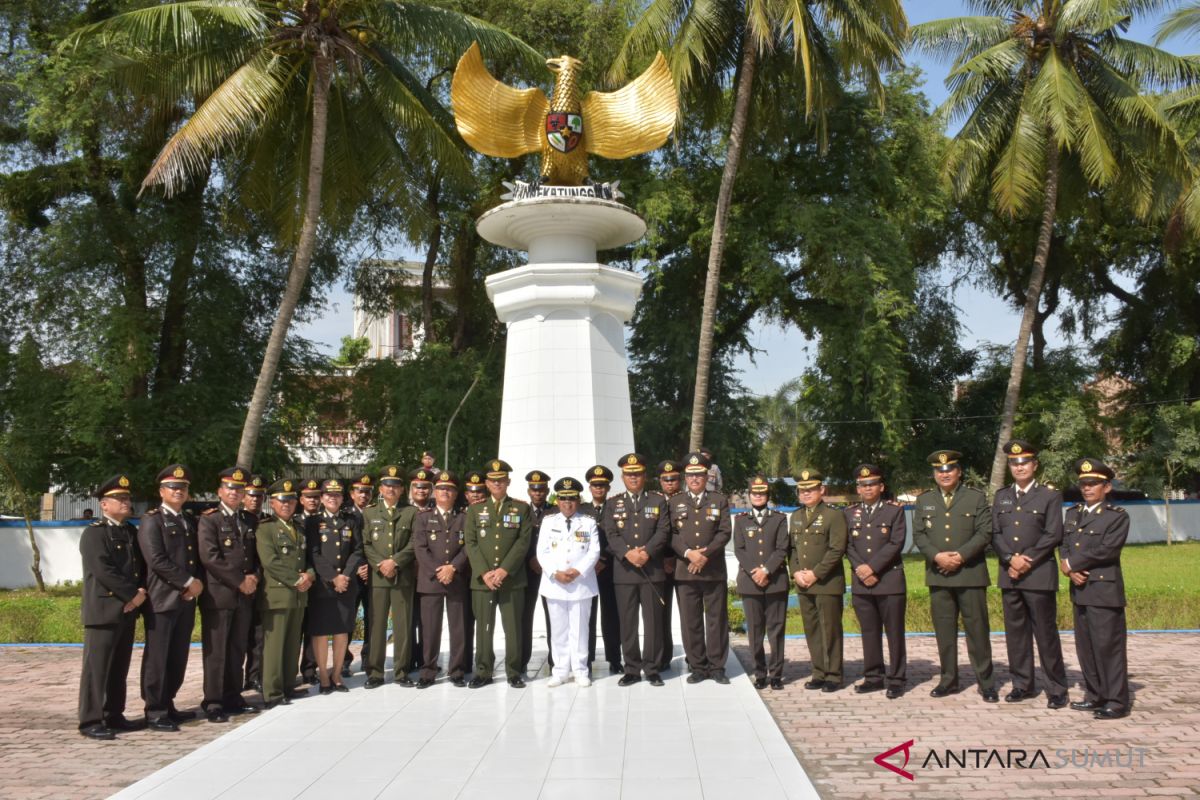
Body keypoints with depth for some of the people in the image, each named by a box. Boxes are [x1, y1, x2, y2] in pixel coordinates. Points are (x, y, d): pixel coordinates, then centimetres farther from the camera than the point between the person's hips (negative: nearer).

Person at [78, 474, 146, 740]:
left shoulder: (132, 532, 17)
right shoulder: (93, 533, -6)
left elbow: (141, 566, 17)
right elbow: (103, 571, -16)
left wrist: (141, 591, -2)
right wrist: (133, 594, -14)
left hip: (128, 610, 7)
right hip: (103, 610, -7)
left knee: (119, 668, 11)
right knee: (97, 667, -4)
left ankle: (114, 716, 18)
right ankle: (91, 721, 1)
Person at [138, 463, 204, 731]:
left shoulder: (190, 521, 18)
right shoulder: (152, 520, -5)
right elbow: (157, 560, -15)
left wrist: (198, 582, 0)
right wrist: (188, 582, -14)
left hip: (187, 599, 7)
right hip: (162, 599, -7)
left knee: (178, 657, 11)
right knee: (157, 657, 0)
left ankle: (168, 705, 21)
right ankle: (155, 712, 7)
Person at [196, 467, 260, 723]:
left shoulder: (251, 520, 15)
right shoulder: (208, 520, -4)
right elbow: (210, 557, -14)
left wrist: (254, 577, -2)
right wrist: (240, 581, -14)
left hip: (244, 596, 6)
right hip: (218, 595, -5)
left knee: (237, 651, 10)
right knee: (215, 652, 0)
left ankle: (233, 698, 19)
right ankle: (213, 702, 7)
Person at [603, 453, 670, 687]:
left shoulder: (658, 501, 9)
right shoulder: (612, 503, 11)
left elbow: (663, 531, -1)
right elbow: (610, 534, 0)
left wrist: (647, 552, -16)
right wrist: (628, 553, -17)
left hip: (652, 569, -1)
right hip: (624, 571, 1)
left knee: (653, 621, 2)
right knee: (627, 622, 3)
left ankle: (652, 668, 11)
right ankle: (632, 669, 12)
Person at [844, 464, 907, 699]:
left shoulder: (895, 510, 2)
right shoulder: (850, 513, 13)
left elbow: (896, 544, -7)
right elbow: (848, 545, 6)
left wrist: (872, 567, -14)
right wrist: (860, 568, -10)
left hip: (890, 581, -3)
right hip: (861, 583, 3)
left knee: (894, 633, 1)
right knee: (869, 632, 8)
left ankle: (896, 679, 7)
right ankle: (874, 677, 17)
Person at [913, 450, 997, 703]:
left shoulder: (976, 498, 6)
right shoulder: (924, 501, 13)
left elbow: (985, 532, -3)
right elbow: (918, 535, 6)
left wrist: (961, 555, -14)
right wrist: (937, 556, -11)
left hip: (970, 573, -2)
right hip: (938, 575, 3)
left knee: (977, 629, -1)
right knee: (944, 630, 6)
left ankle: (986, 683, 8)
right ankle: (948, 680, 15)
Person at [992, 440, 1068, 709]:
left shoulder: (1050, 496, 1)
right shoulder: (1001, 496, 14)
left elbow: (1053, 535, -7)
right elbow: (995, 534, 7)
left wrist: (1027, 560, -13)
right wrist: (1011, 559, -9)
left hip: (1039, 575, -4)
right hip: (1009, 574, 4)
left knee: (1046, 633, -1)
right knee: (1015, 632, 8)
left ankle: (1057, 689, 7)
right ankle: (1023, 685, 17)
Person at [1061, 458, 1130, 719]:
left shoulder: (1117, 516, -4)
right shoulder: (1073, 513, 16)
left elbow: (1106, 550, -15)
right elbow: (1065, 547, 11)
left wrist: (1072, 564, -10)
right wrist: (1071, 570, -8)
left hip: (1105, 590, -6)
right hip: (1080, 590, 6)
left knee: (1108, 646, -5)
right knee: (1086, 647, 10)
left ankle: (1116, 702, 2)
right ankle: (1095, 696, 20)